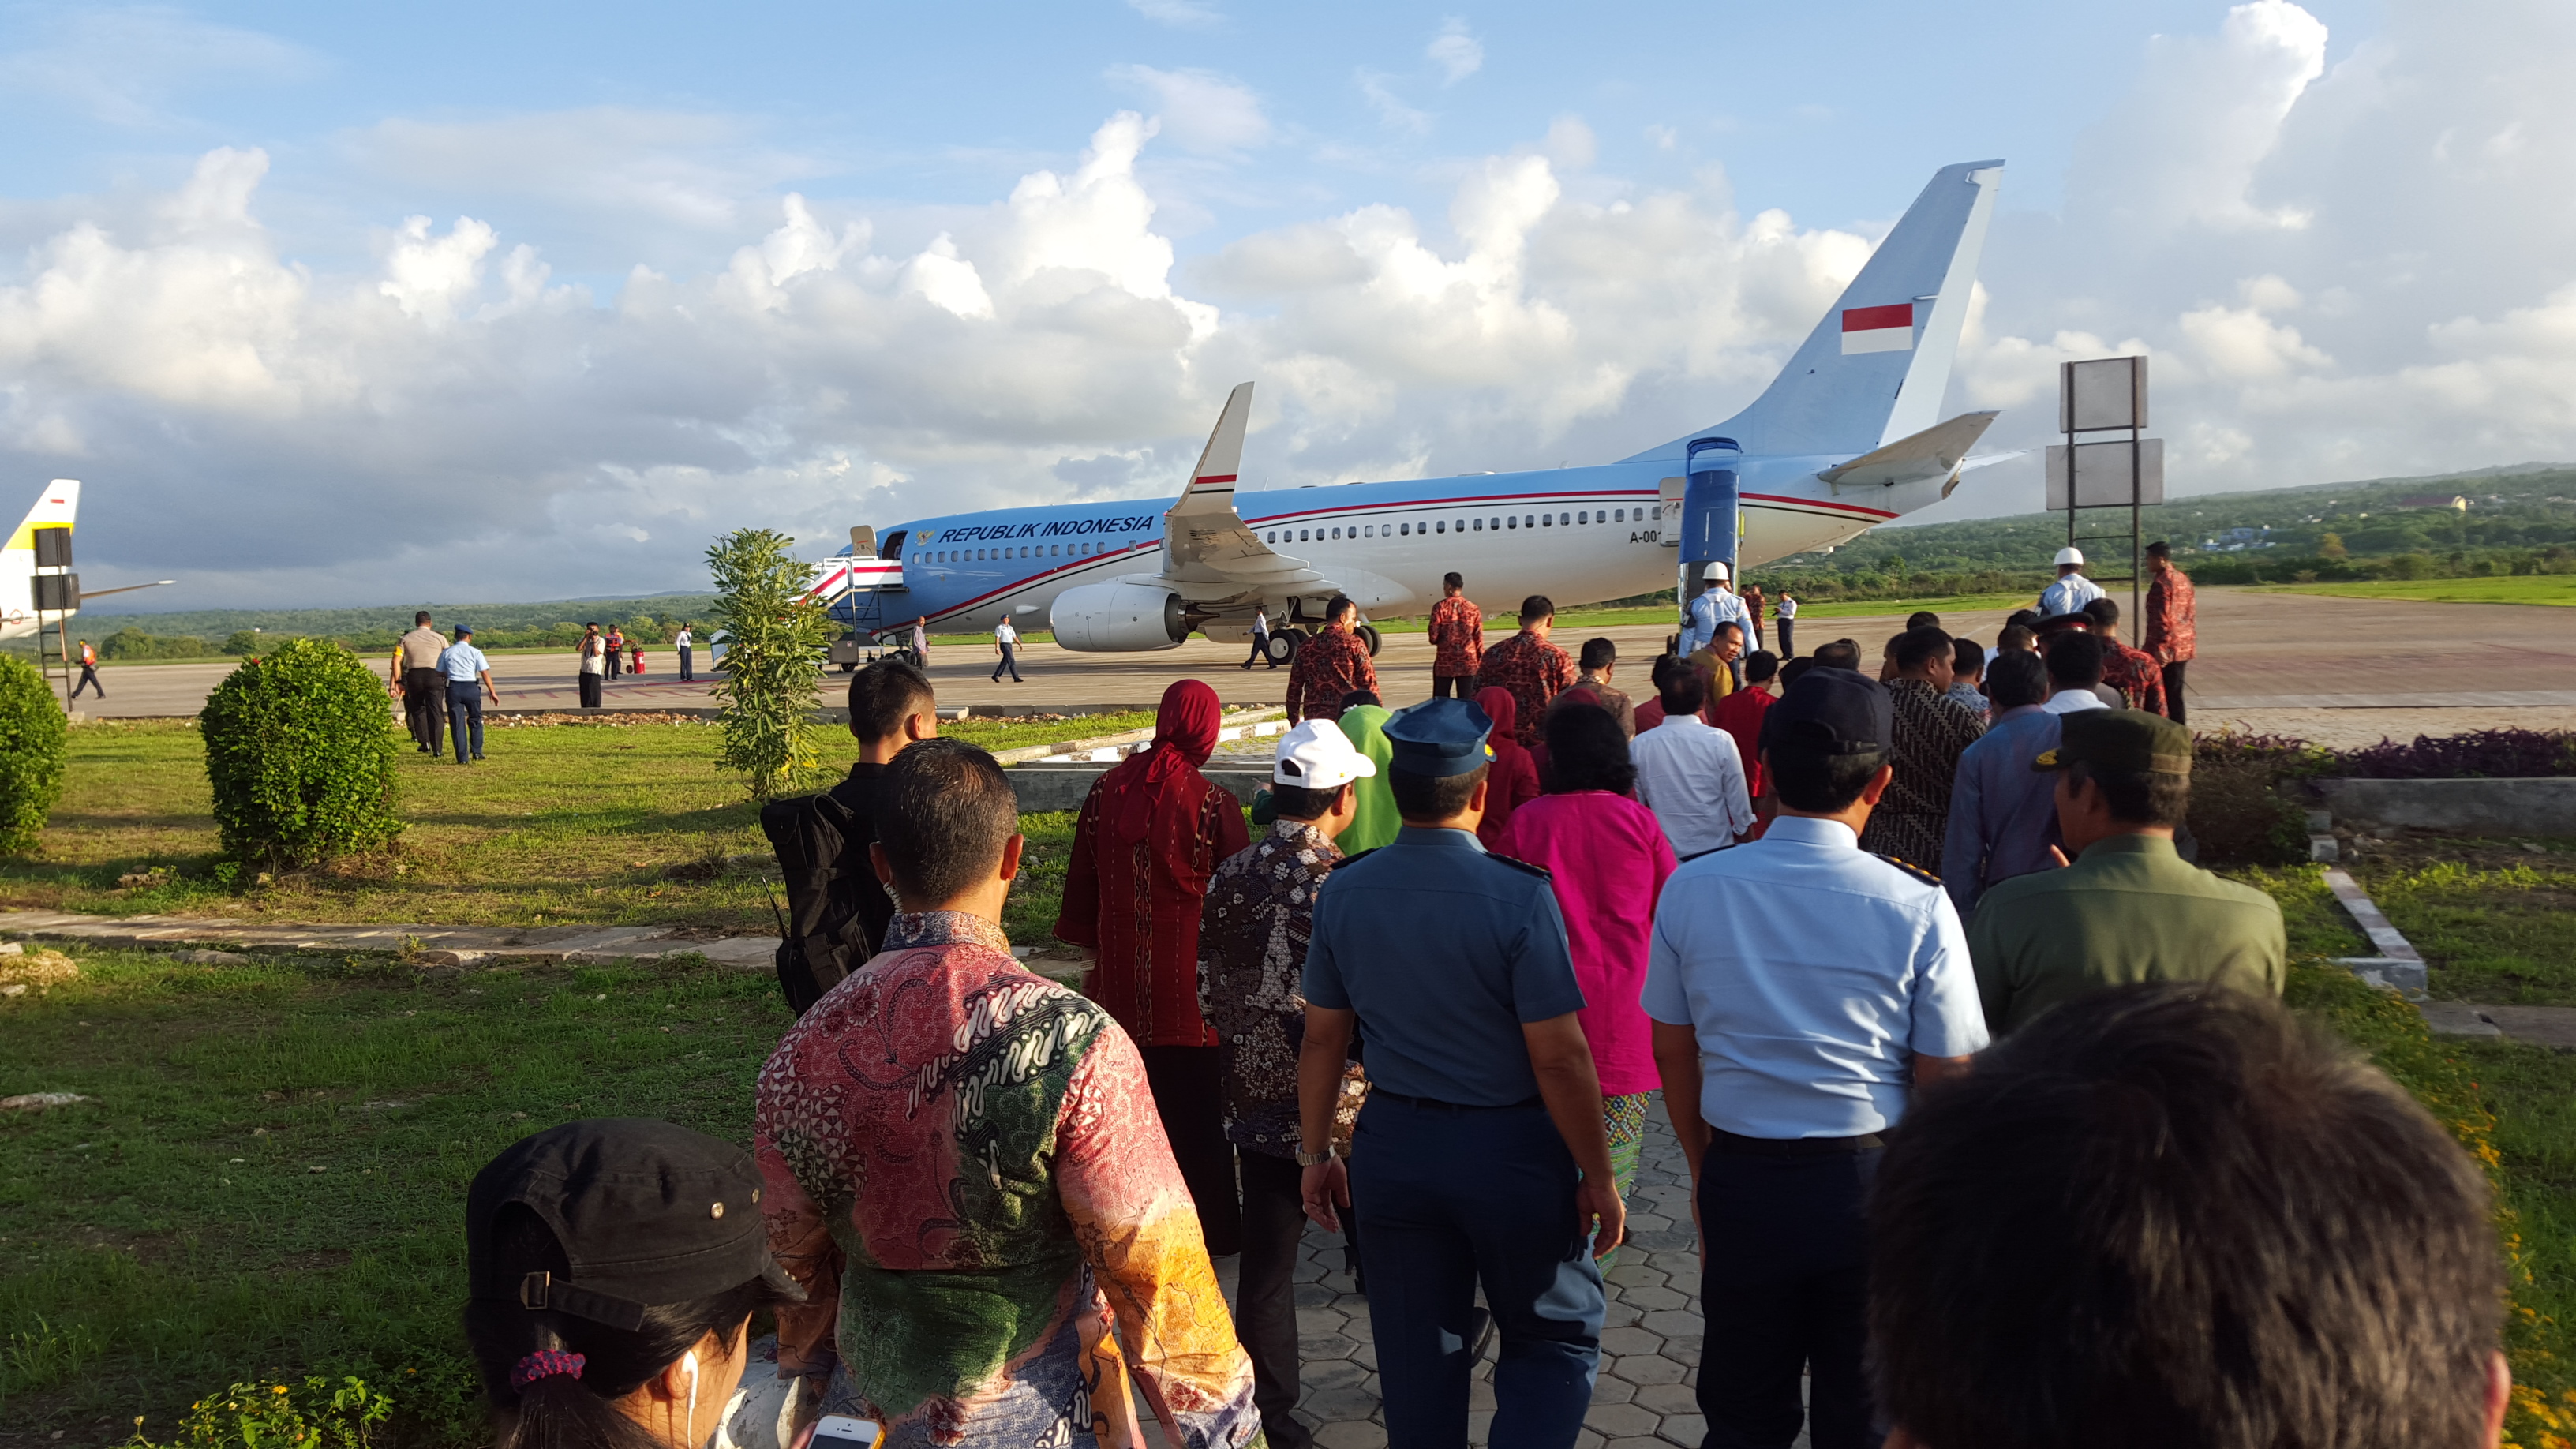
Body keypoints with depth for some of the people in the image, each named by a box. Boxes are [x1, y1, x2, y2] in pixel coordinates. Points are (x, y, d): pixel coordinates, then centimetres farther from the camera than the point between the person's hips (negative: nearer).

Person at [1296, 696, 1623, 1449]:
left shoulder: (1343, 892, -5)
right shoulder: (1518, 896, -19)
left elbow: (1322, 1040, 3)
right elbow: (1559, 1058, -18)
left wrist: (1316, 1154, 14)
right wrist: (1598, 1179, -7)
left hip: (1393, 1148, 4)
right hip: (1512, 1152, -4)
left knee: (1418, 1362, 17)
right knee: (1555, 1338, 16)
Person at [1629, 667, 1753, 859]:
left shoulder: (1639, 745, -7)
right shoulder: (1720, 741, -10)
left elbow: (1634, 804, 1)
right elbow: (1739, 802, -5)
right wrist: (1743, 830, 11)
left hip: (1663, 852, 1)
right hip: (1716, 848, -1)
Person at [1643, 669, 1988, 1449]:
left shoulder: (1691, 887, -9)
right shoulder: (1918, 908, -15)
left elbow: (1673, 1049, 0)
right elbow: (1944, 1078, -9)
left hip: (1741, 1179, 2)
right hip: (1873, 1180, -1)